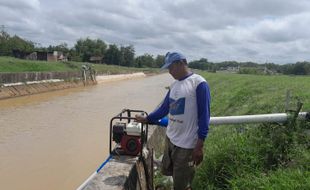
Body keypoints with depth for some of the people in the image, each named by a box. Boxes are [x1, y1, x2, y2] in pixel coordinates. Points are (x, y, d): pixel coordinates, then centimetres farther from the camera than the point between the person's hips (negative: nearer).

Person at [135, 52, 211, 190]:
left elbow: (204, 116, -16)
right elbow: (164, 108, 18)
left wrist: (199, 145, -18)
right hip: (170, 138, 8)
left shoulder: (199, 83, -15)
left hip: (186, 144, -8)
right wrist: (147, 119, 19)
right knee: (168, 172, 24)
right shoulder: (174, 85, 8)